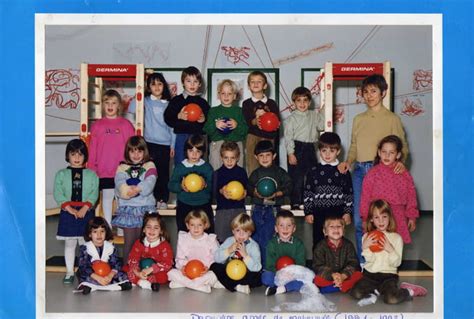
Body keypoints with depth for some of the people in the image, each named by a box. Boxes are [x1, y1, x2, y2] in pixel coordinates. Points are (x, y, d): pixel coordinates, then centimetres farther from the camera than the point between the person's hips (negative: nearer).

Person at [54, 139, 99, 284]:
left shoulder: (91, 175, 6)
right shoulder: (61, 174, 5)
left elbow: (94, 194, -3)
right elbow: (58, 194, -4)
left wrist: (84, 208, -16)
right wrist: (70, 209, -14)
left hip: (86, 213, 0)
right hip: (67, 213, 0)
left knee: (86, 243, 2)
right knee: (69, 244, 7)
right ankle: (69, 272, 15)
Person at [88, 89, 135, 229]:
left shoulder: (126, 124, 2)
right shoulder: (97, 126, 4)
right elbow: (92, 150, 4)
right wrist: (91, 169, 1)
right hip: (104, 171, 0)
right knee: (107, 197, 9)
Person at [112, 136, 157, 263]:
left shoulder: (149, 166, 7)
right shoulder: (122, 168, 11)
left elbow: (149, 183, -10)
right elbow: (120, 184, -8)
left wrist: (138, 189, -25)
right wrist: (132, 190, -26)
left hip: (145, 208, -1)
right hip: (127, 208, 1)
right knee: (129, 241, 5)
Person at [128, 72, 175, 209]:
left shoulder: (168, 104, 7)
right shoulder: (146, 101, 4)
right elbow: (131, 109, -13)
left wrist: (173, 145, 5)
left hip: (165, 144, 1)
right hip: (149, 143, 0)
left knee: (163, 172, 2)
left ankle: (163, 200, 12)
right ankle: (153, 198, 11)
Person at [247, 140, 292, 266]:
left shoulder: (280, 172, 1)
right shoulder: (255, 173, 8)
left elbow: (288, 187, -2)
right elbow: (248, 188, 5)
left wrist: (276, 194, -16)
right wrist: (256, 193, -15)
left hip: (273, 209, -3)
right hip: (257, 209, 3)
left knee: (266, 240, -5)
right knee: (256, 238, 8)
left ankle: (266, 266, 5)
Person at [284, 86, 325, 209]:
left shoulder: (314, 115, 11)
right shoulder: (291, 118, -4)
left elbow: (321, 127, 2)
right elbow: (288, 137, -8)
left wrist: (323, 113, -2)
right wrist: (291, 153, -14)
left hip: (310, 148, 5)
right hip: (297, 148, -5)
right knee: (297, 177, -3)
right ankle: (295, 202, 6)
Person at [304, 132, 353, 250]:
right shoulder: (314, 171, 4)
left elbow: (348, 193, 4)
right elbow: (308, 193, 5)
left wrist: (347, 212, 0)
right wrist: (308, 212, 0)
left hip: (337, 213, -1)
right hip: (319, 213, 1)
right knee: (318, 242, 7)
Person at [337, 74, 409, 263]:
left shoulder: (392, 119, 3)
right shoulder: (358, 119, 16)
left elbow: (402, 146, 1)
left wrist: (401, 161, -18)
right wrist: (348, 162, 0)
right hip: (359, 171, 4)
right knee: (359, 219, 5)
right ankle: (362, 262, 17)